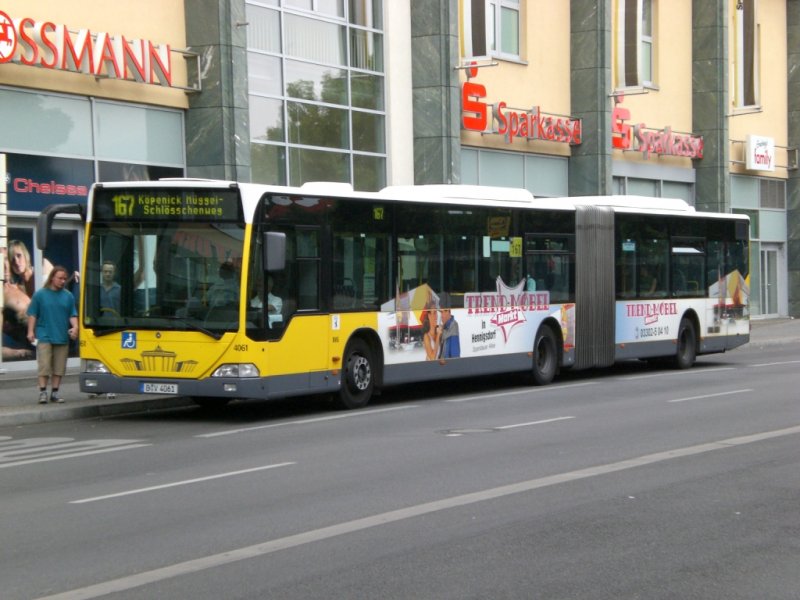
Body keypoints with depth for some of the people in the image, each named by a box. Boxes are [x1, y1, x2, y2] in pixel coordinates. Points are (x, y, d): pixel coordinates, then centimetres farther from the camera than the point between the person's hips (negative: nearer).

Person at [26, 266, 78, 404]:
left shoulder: (68, 296, 7)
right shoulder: (40, 294, 1)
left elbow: (72, 314, 9)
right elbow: (32, 314, 2)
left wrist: (75, 327, -9)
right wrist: (31, 331, -6)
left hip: (62, 337, 3)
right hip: (44, 336, -3)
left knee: (59, 367, 6)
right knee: (44, 365, -7)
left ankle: (54, 392, 13)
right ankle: (43, 392, -4)